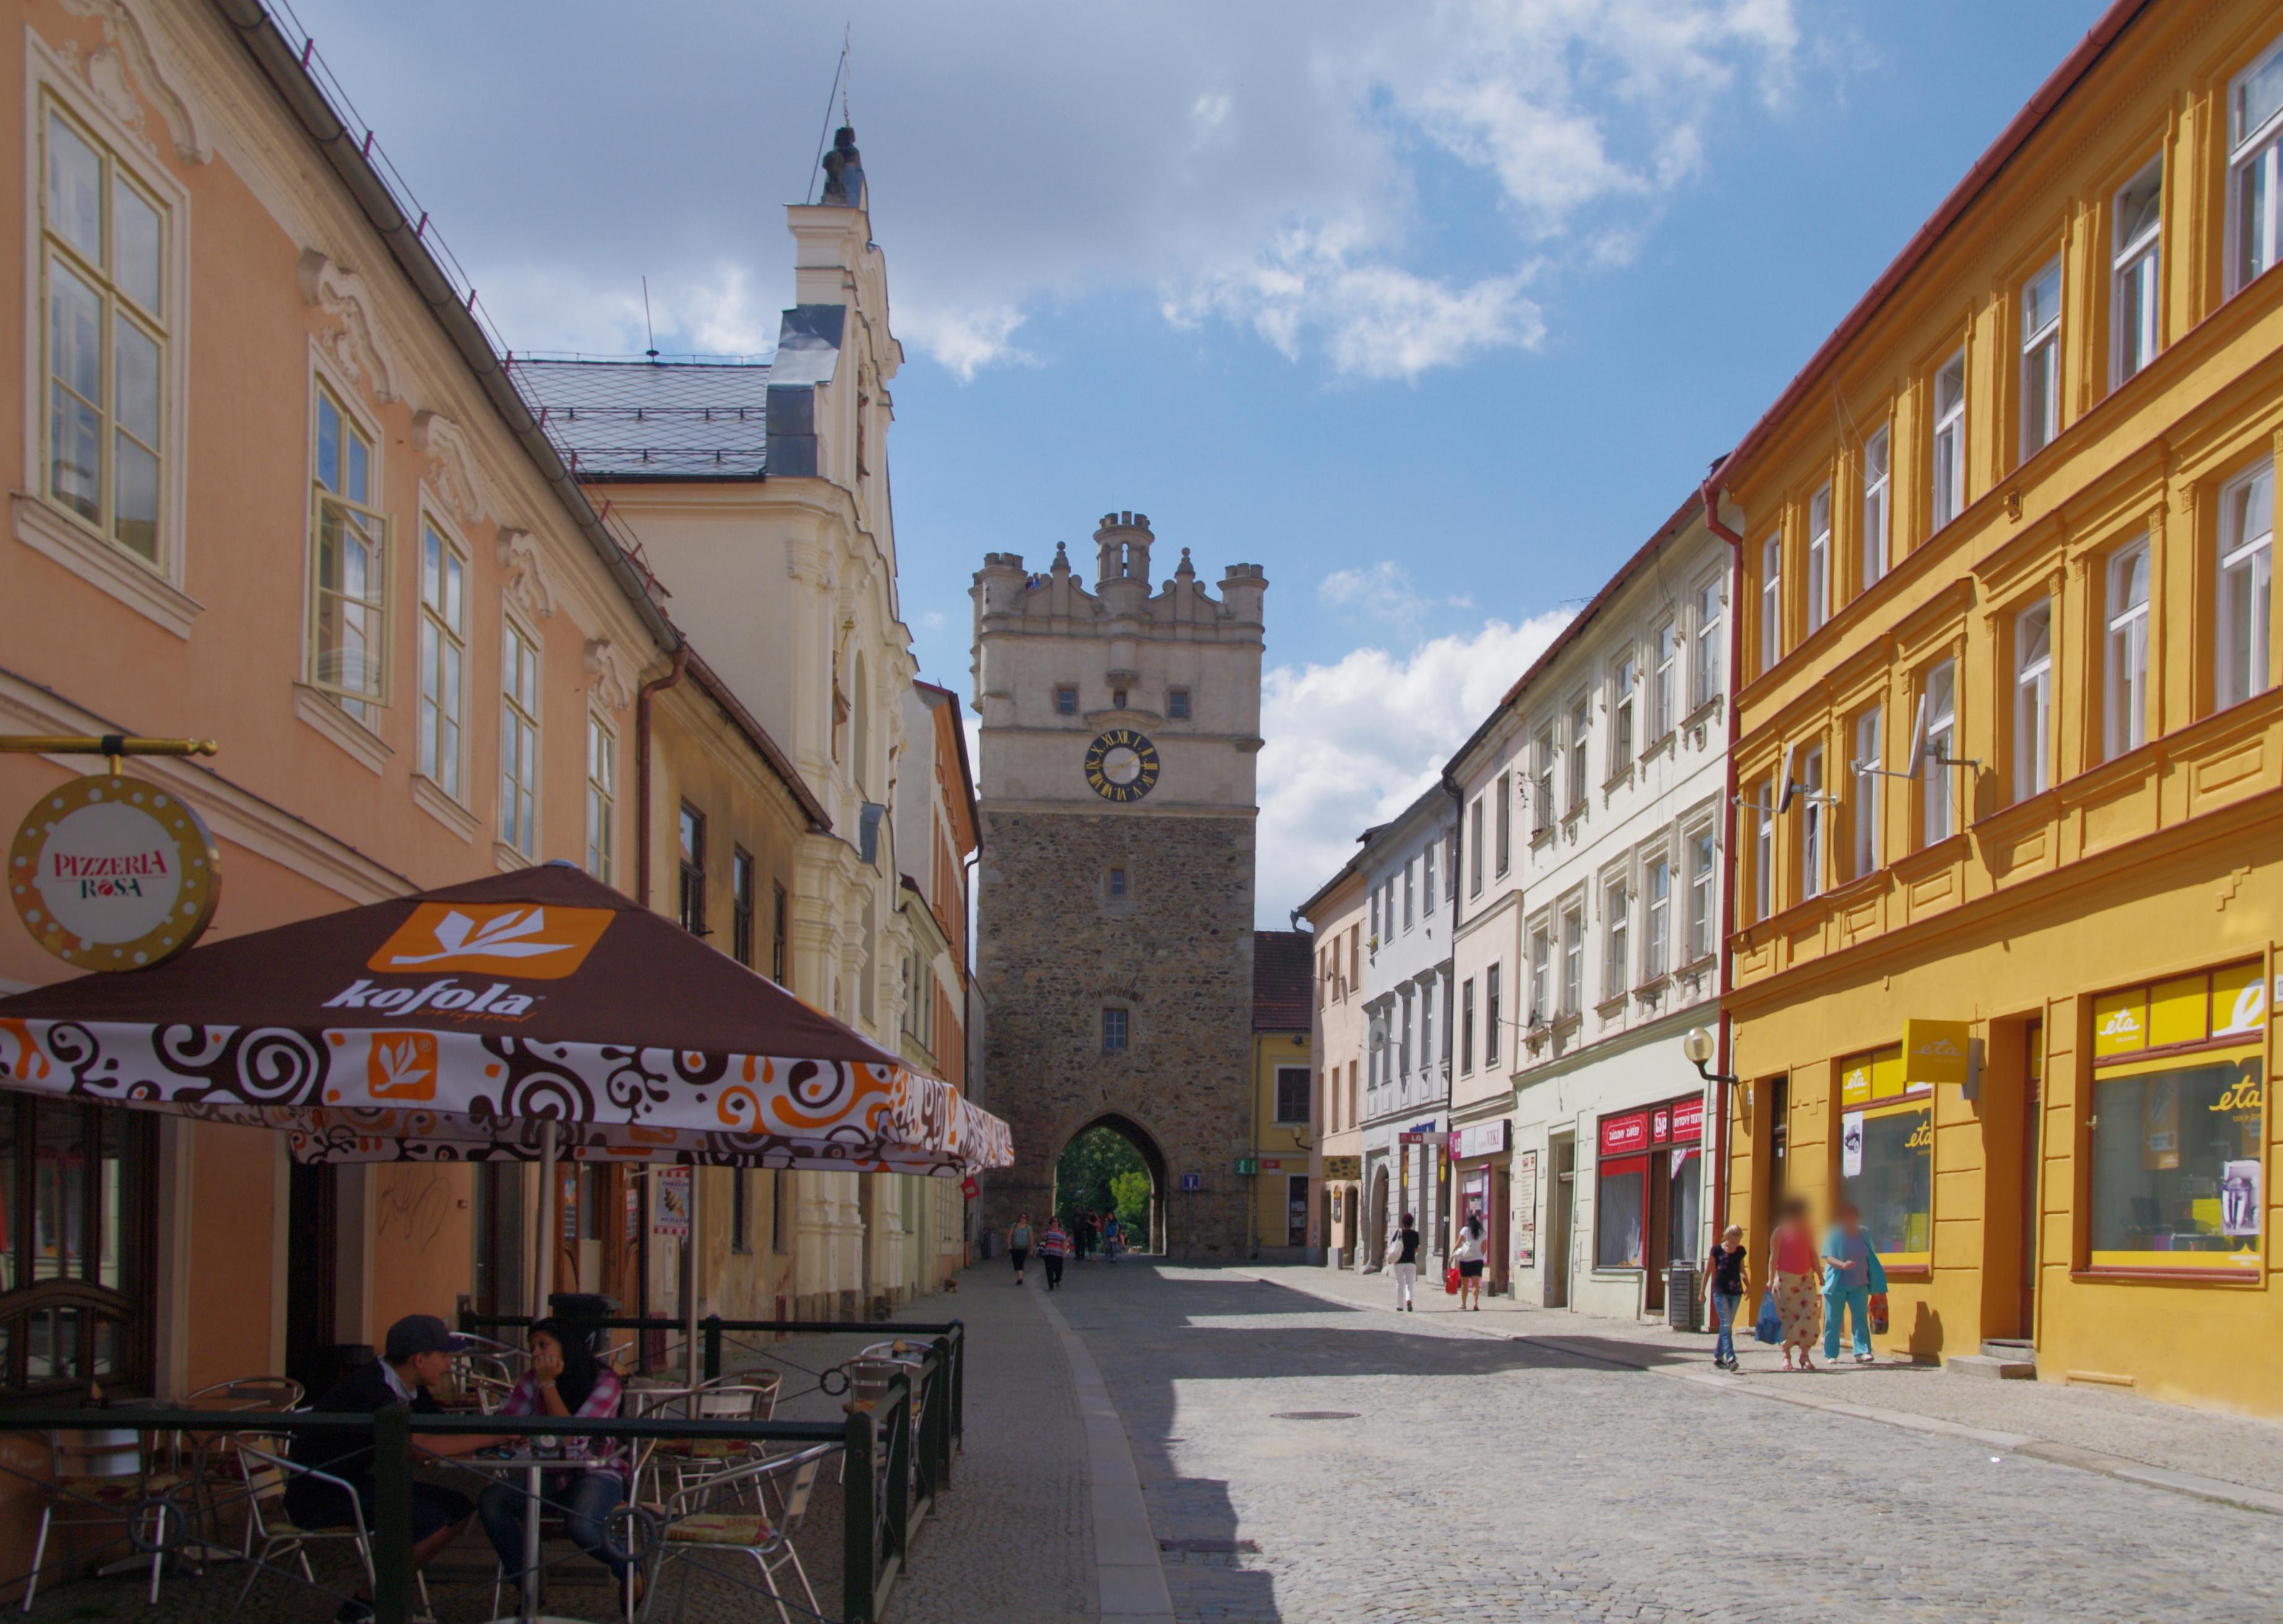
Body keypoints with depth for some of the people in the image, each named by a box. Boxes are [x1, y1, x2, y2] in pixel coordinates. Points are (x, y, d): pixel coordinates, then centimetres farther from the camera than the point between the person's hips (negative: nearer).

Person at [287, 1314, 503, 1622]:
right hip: (318, 1496, -10)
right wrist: (492, 1437, -29)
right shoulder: (368, 1388, -25)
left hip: (356, 1484, 10)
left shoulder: (408, 1388, 6)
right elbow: (418, 1447, -35)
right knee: (430, 1521, -23)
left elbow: (446, 1431, 5)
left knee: (459, 1507, 0)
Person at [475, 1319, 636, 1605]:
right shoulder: (533, 1381, 3)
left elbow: (573, 1437, -21)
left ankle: (628, 1572, -3)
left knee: (580, 1526, -36)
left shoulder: (604, 1382, -12)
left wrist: (548, 1385, -19)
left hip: (597, 1474, -5)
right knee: (491, 1501, -21)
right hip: (550, 1476, 5)